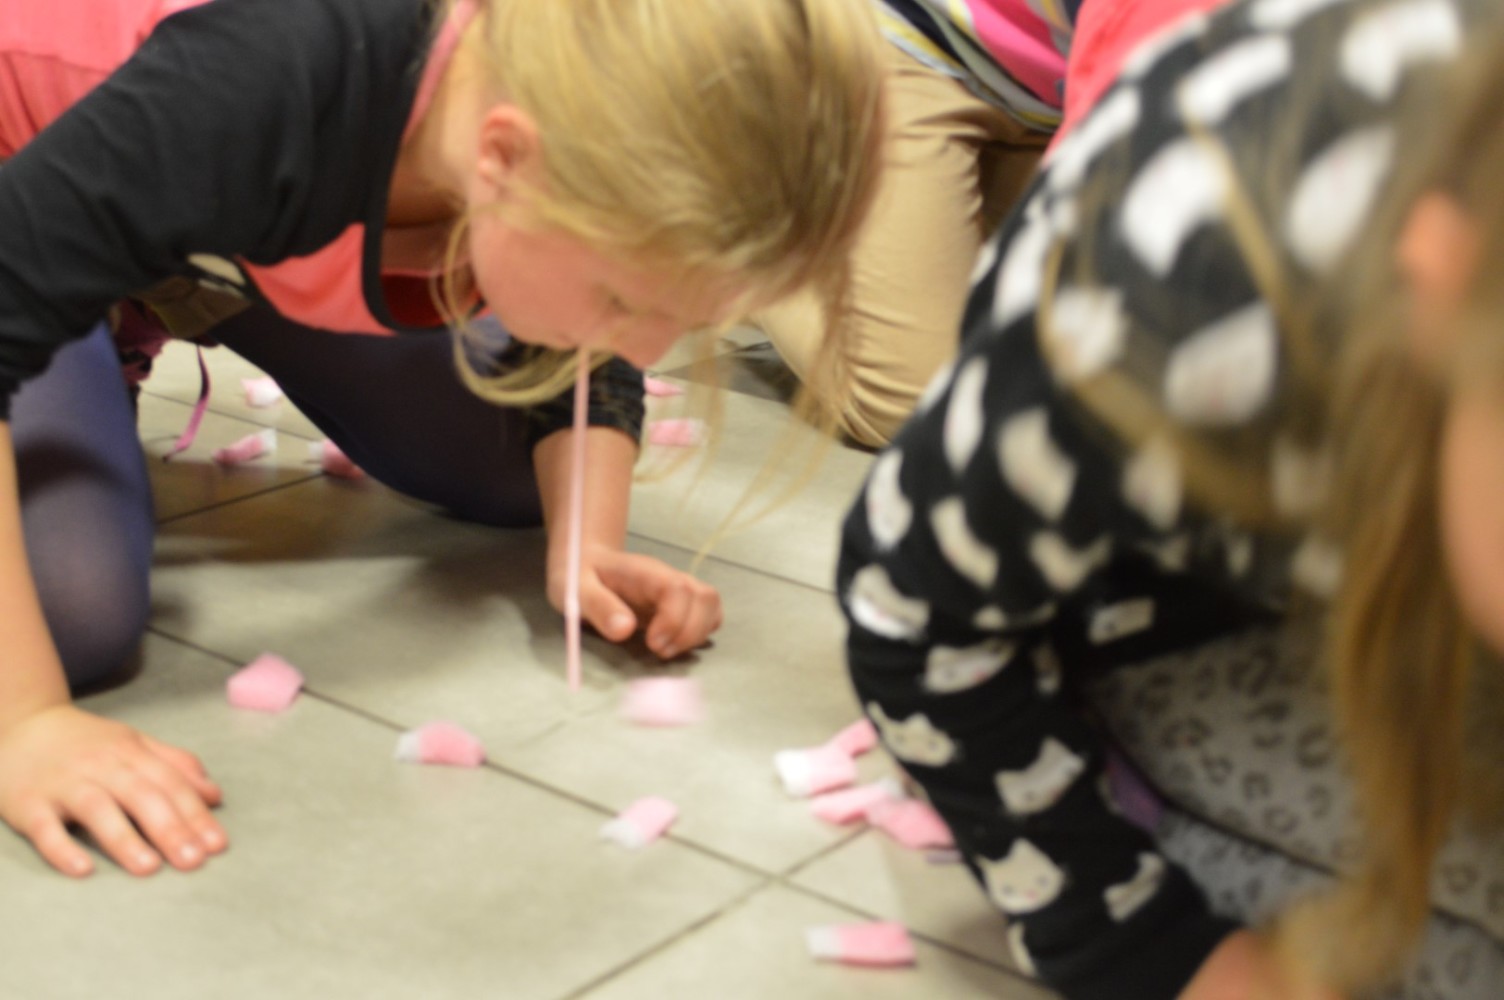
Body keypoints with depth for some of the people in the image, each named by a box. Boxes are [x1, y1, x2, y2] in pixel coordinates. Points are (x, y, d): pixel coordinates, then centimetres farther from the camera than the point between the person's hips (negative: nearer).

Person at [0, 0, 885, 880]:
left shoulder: (607, 155, -25)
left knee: (525, 476, 3)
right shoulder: (268, 89, -44)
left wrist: (589, 547, -22)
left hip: (260, 227, 6)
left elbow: (586, 365, -5)